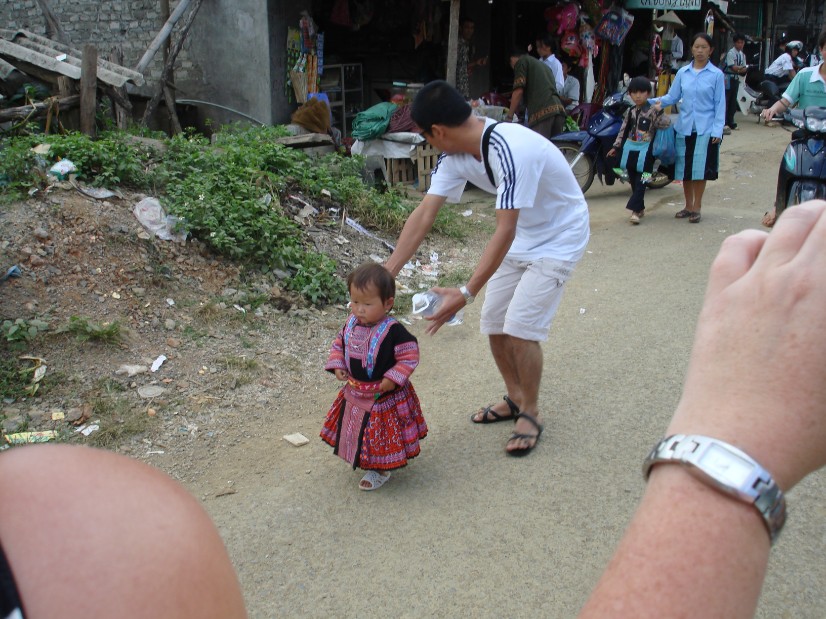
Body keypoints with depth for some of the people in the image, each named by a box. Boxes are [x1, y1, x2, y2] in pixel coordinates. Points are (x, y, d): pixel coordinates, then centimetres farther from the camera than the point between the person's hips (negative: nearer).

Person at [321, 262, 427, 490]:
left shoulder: (393, 331, -25)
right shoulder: (351, 324, -6)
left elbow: (409, 356, -20)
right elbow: (339, 344, 9)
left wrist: (392, 379, -25)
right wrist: (337, 365, -5)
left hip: (384, 395, -6)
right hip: (355, 392, 6)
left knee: (381, 434, 10)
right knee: (359, 429, 24)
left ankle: (379, 471, 29)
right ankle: (360, 458, 49)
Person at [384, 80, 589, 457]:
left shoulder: (509, 151, -36)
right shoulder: (456, 155, -11)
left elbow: (504, 233, -37)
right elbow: (424, 214, -12)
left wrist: (466, 293, -39)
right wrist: (387, 273, -17)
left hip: (558, 238, -8)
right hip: (520, 237, 8)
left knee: (520, 326, -14)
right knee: (494, 323, 7)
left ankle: (530, 414, 7)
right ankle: (515, 399, 28)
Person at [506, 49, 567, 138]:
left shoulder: (521, 61, 11)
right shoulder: (542, 64, 34)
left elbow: (519, 91, -1)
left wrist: (509, 115, 8)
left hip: (541, 112, -7)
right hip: (558, 108, 7)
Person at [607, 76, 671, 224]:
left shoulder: (653, 111, -6)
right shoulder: (631, 112, 11)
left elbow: (666, 125, -14)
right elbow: (624, 130, 17)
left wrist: (659, 112, -25)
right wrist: (616, 146, 16)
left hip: (645, 151, -6)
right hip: (631, 149, 6)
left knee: (641, 182, -9)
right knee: (633, 181, 11)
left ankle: (635, 210, -13)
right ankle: (640, 208, 21)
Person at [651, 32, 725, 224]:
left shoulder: (716, 75, 0)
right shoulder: (682, 73, 7)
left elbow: (719, 104, -1)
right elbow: (673, 96, 8)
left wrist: (717, 129, -8)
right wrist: (658, 101, -12)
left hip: (705, 129, -3)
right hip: (684, 127, 3)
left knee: (700, 169, -3)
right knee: (685, 168, 8)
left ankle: (697, 207, 11)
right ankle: (688, 206, 22)